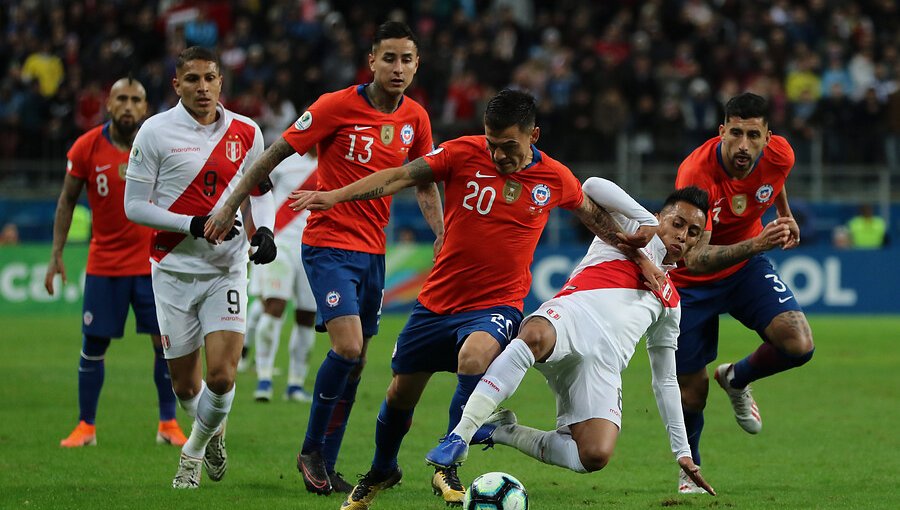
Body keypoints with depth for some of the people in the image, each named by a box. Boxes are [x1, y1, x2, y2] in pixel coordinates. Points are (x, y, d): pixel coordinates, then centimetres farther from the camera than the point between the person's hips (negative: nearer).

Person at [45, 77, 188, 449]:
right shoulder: (86, 148, -6)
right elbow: (67, 201, 4)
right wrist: (56, 255, 0)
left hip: (153, 261, 0)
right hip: (104, 262, 0)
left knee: (166, 342, -2)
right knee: (93, 345, 1)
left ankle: (168, 424, 10)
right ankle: (86, 426, 13)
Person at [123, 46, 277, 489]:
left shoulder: (246, 133, 4)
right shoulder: (156, 132, -6)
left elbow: (260, 191, 18)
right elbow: (134, 206, -6)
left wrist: (264, 230, -2)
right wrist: (195, 225, -17)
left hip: (227, 270, 1)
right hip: (174, 270, -1)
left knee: (221, 377, -13)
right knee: (185, 384, 5)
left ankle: (194, 450, 16)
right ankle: (214, 432, 39)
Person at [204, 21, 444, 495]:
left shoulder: (415, 118, 4)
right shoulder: (338, 106, -12)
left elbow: (424, 185, 18)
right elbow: (276, 154, -6)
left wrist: (441, 235, 4)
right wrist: (230, 206, -5)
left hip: (372, 251, 6)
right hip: (329, 244, -6)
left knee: (355, 363, 7)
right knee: (347, 347, -21)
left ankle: (324, 468, 16)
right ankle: (311, 451, -3)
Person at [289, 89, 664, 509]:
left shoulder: (555, 179, -4)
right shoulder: (463, 154, -9)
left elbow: (592, 214, 17)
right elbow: (400, 177, -8)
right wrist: (335, 196, -16)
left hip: (497, 304, -2)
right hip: (438, 299, 2)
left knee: (474, 355, -35)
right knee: (402, 393, 10)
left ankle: (447, 467, -20)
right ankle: (381, 471, 41)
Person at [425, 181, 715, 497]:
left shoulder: (670, 302, 36)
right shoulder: (641, 229, 23)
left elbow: (665, 381, 38)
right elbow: (592, 186, 4)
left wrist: (682, 451, 30)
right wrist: (648, 222, 9)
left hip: (603, 363, 4)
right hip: (571, 316, -4)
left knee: (595, 457, -24)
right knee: (535, 336, -44)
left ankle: (505, 432, 0)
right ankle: (460, 435, -41)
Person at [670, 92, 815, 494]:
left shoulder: (780, 155, -19)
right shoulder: (696, 173, -34)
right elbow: (695, 259, -41)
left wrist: (785, 215, 22)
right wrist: (755, 244, -54)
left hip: (747, 266, 4)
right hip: (691, 281, -4)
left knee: (799, 345, -19)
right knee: (691, 391, 0)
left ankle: (737, 378, 14)